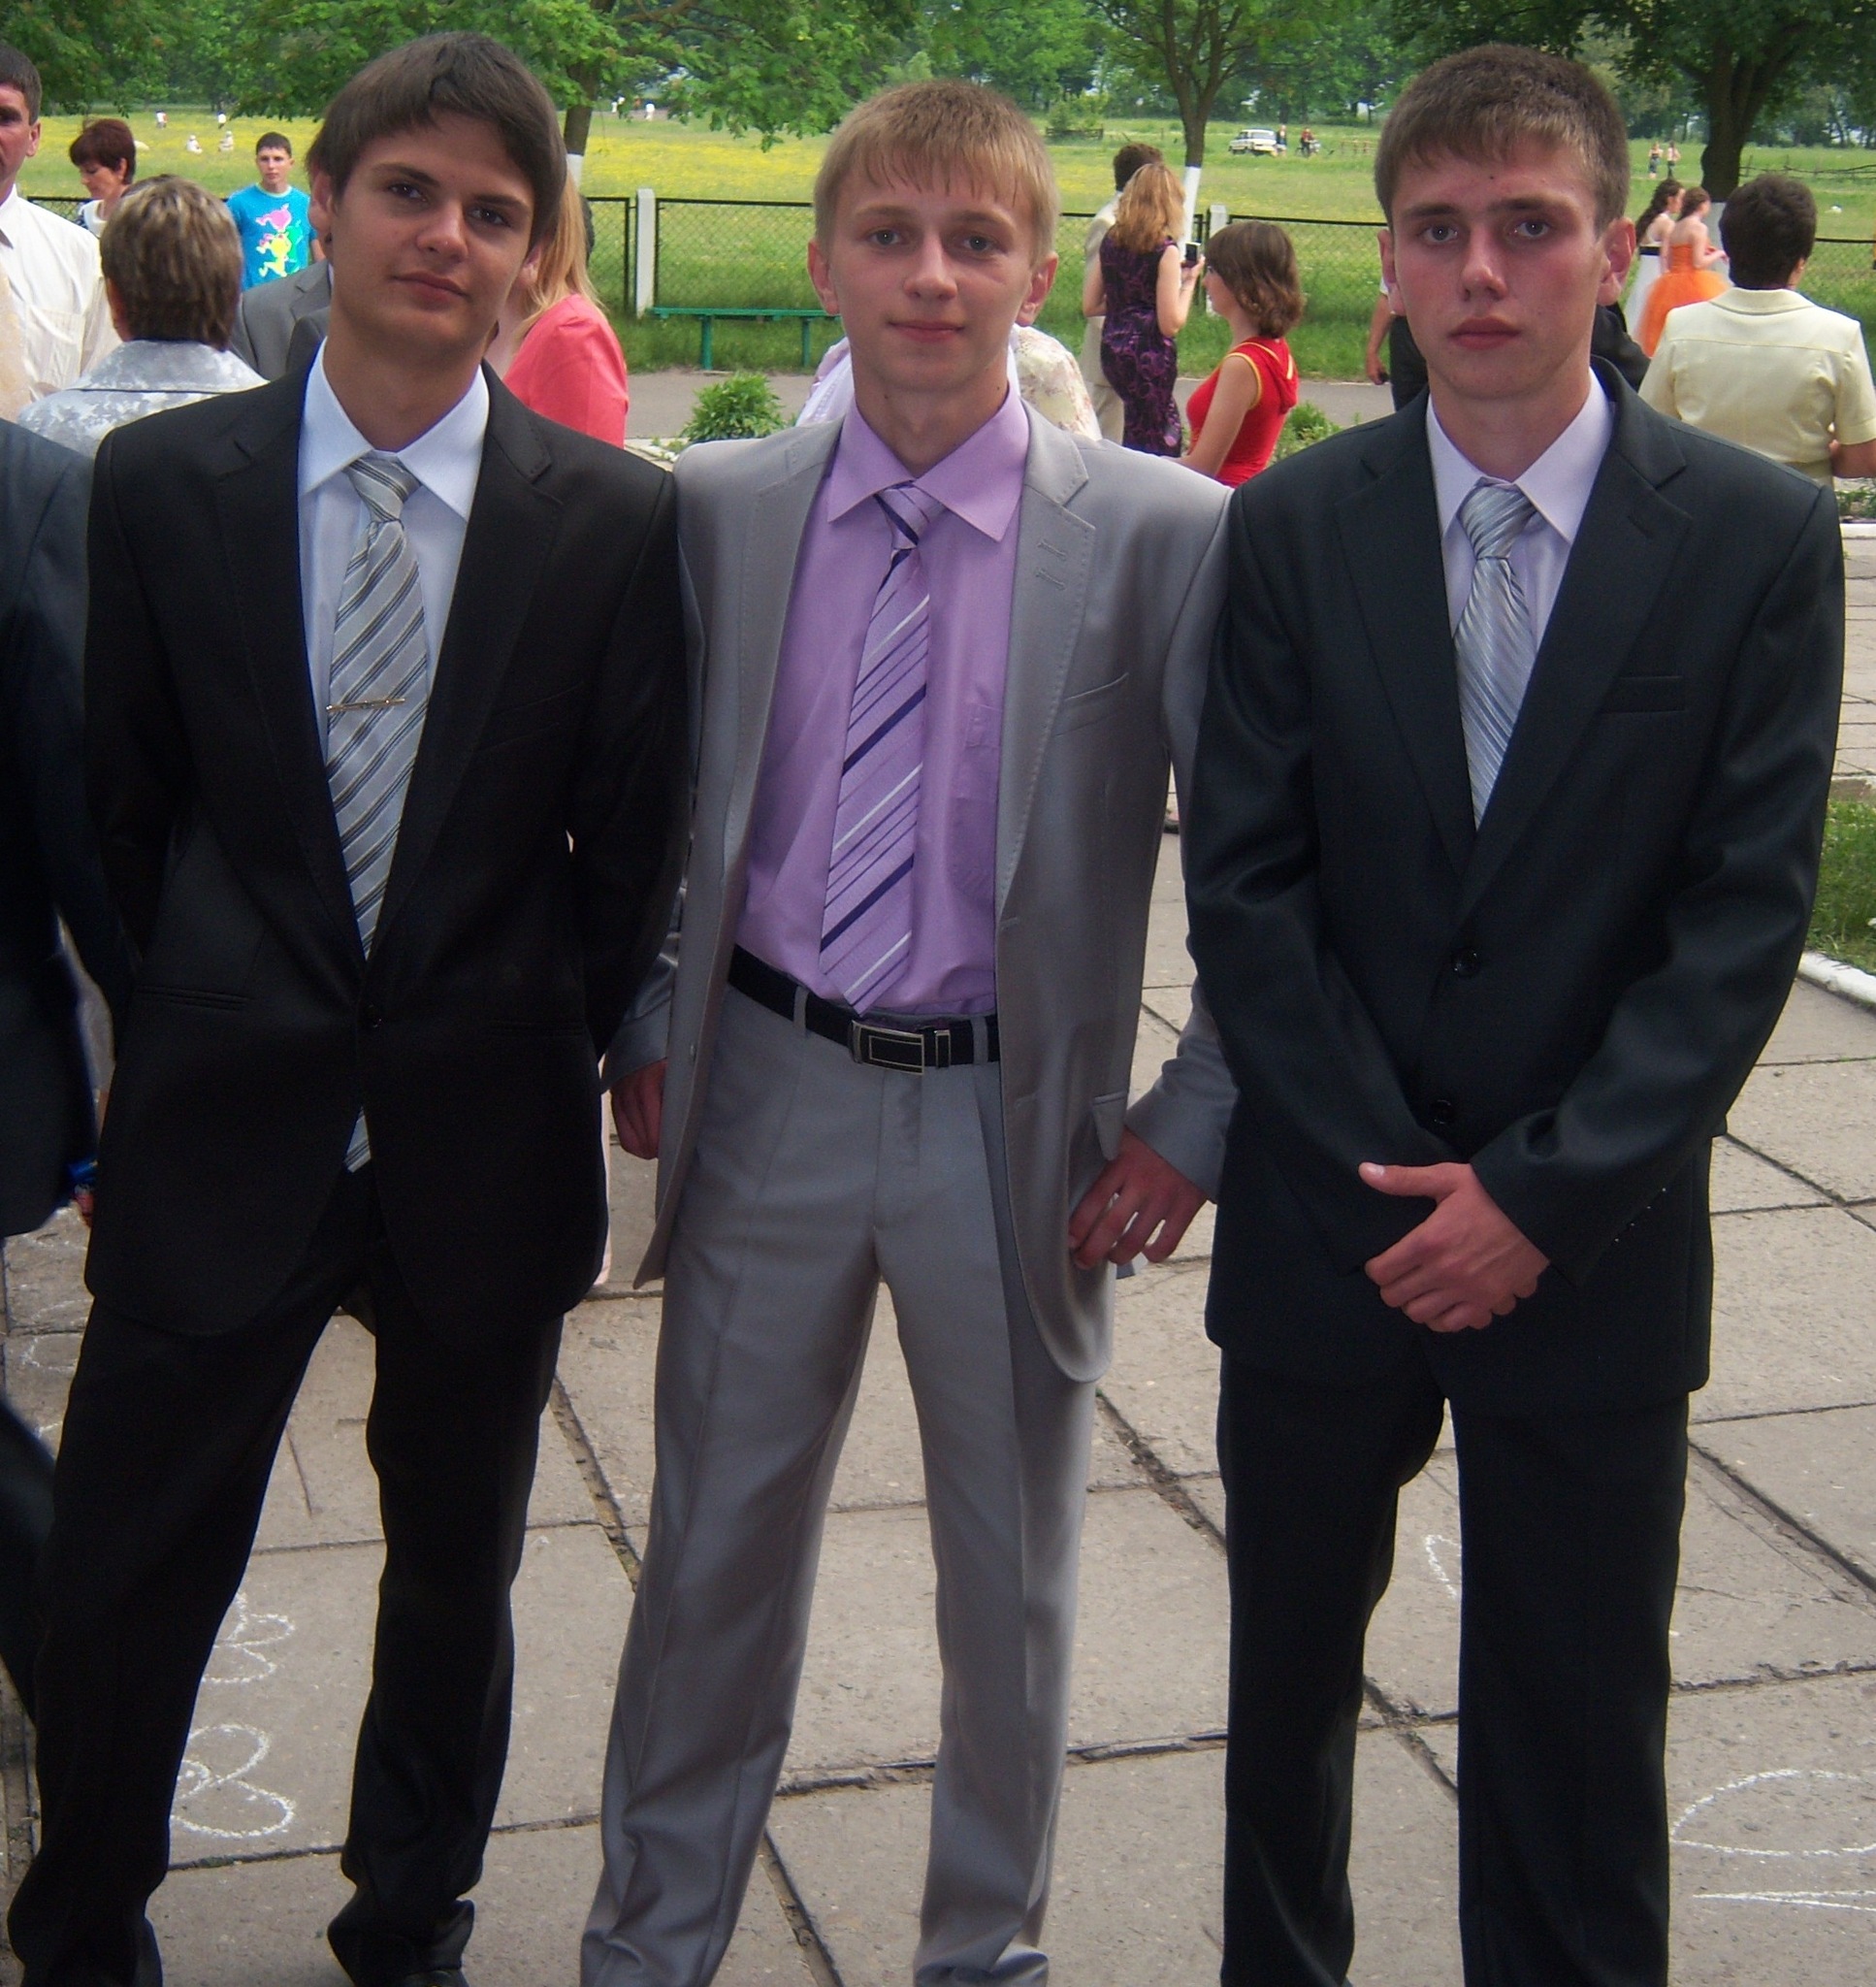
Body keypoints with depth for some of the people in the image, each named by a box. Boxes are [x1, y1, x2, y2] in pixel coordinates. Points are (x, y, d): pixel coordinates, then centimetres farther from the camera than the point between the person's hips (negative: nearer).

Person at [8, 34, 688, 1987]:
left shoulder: (613, 519, -6)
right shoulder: (160, 481, -3)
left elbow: (633, 846, 1)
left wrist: (566, 1054, 3)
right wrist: (192, 1025, 6)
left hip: (485, 1138, 0)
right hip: (223, 1125, 0)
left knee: (455, 1567, 17)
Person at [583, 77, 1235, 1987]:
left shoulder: (1165, 534, -11)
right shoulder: (714, 508, -2)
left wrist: (1194, 1116, -9)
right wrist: (645, 1028, 4)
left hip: (1017, 1118, -1)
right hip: (767, 1093, 2)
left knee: (1011, 1572, 15)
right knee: (716, 1544, 15)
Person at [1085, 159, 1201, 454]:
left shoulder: (1111, 240, 5)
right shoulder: (1165, 250, -13)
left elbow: (1090, 307, 10)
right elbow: (1171, 325, -14)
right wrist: (1189, 281, -2)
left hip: (1113, 350, 7)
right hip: (1150, 354, -7)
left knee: (1167, 423, 22)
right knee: (1150, 441, 3)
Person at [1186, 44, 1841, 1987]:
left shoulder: (1758, 539, -6)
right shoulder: (1288, 531, -3)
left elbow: (1746, 919, -8)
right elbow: (1244, 889, -4)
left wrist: (1542, 1195, -14)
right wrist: (1391, 1172, -11)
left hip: (1593, 1246, -1)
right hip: (1324, 1227, 2)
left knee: (1575, 1734, 10)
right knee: (1291, 1675, 18)